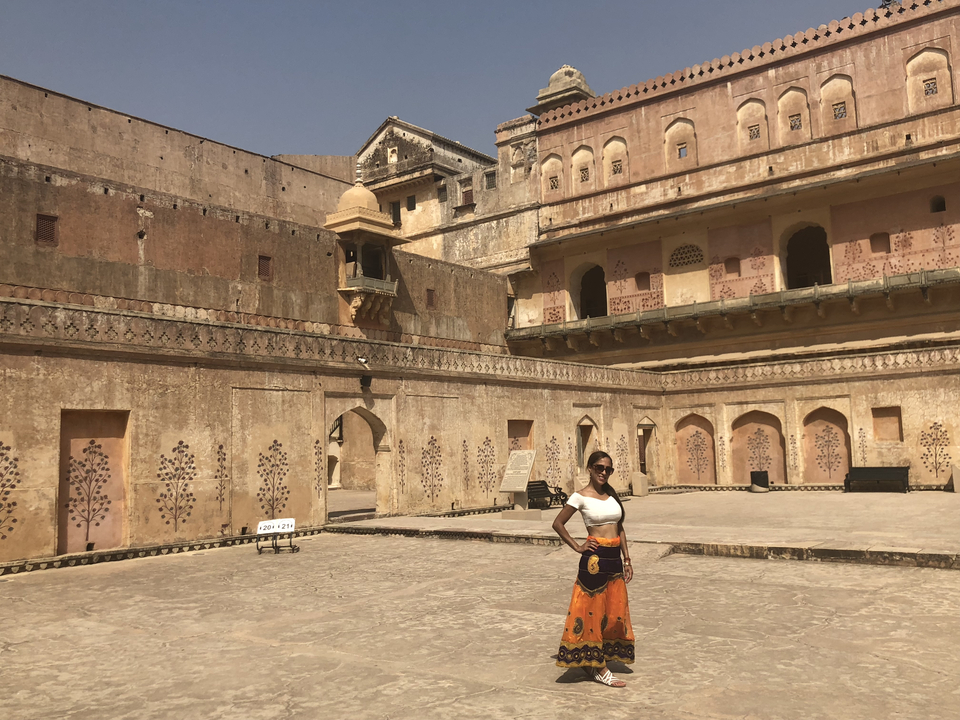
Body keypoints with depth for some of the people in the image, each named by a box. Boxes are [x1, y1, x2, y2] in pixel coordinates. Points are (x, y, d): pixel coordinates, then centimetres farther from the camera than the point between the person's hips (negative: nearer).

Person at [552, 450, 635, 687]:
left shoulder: (613, 495, 10)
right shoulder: (581, 497, -7)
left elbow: (620, 528, 15)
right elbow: (558, 524, -3)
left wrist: (627, 560, 11)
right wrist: (577, 547, -5)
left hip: (615, 558, 7)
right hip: (595, 558, -7)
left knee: (614, 613, 10)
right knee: (593, 611, 1)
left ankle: (592, 661, 25)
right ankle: (599, 669, 10)